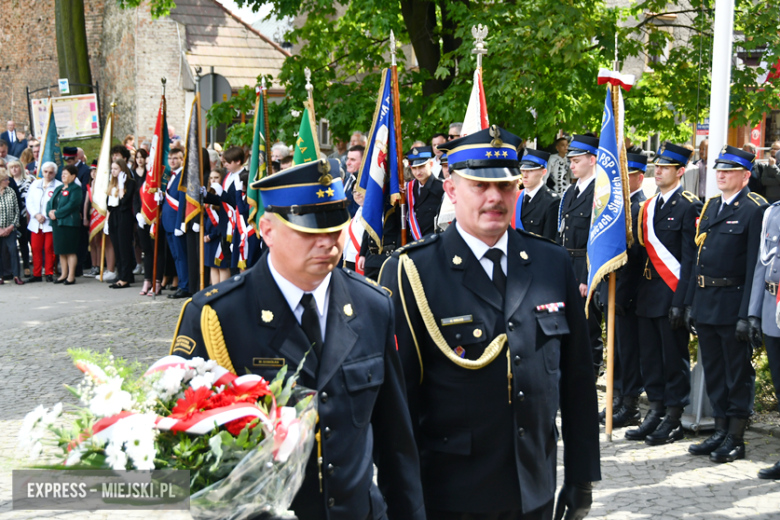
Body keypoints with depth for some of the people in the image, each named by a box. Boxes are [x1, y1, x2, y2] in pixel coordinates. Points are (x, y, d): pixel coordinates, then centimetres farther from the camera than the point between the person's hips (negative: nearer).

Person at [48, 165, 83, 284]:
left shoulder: (75, 189, -6)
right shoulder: (58, 189, 19)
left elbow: (72, 205, -17)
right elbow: (50, 202, 16)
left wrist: (57, 213, -16)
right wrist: (50, 212, -6)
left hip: (69, 222, -8)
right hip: (57, 222, 8)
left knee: (70, 250, -5)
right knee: (61, 250, 11)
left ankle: (71, 276, -1)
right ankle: (63, 274, 18)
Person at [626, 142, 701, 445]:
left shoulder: (689, 206, -8)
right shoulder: (647, 206, 14)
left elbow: (690, 257, -12)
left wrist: (680, 301, -17)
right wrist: (638, 291, 9)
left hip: (672, 293, -7)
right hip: (647, 293, 7)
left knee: (674, 358, 1)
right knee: (649, 356, 11)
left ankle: (673, 419, 9)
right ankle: (656, 411, 21)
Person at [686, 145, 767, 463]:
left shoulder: (755, 209, -9)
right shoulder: (711, 207, 15)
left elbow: (755, 265, -15)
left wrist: (747, 314, -19)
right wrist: (691, 302, 13)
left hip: (734, 303, -8)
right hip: (706, 303, 8)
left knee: (738, 373, 3)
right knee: (713, 371, 14)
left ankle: (736, 439, 11)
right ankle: (721, 432, 25)